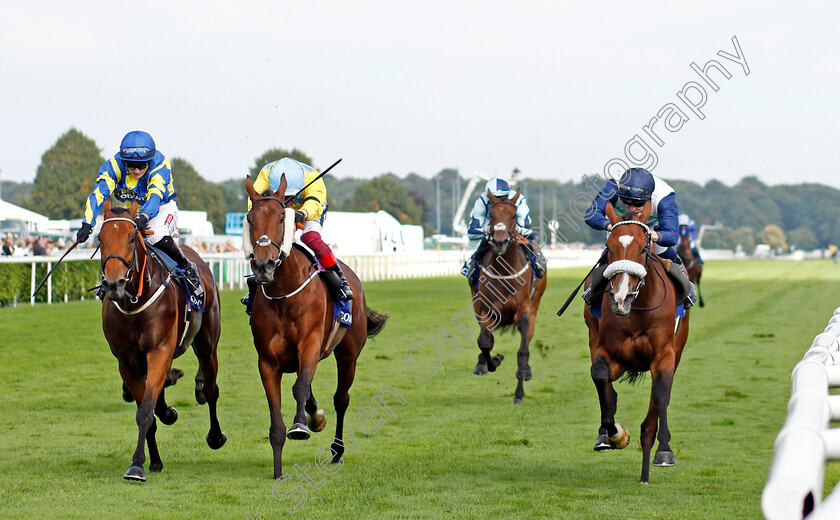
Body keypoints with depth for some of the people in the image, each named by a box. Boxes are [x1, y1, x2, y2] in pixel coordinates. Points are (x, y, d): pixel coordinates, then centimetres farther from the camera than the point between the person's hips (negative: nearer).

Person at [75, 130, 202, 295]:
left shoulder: (161, 165, -29)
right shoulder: (114, 165, -22)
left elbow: (155, 196, -43)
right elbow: (99, 194, -31)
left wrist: (144, 217, -63)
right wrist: (87, 224, -46)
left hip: (162, 207, -4)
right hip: (130, 210, 4)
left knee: (156, 235, -34)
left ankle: (187, 267, -10)